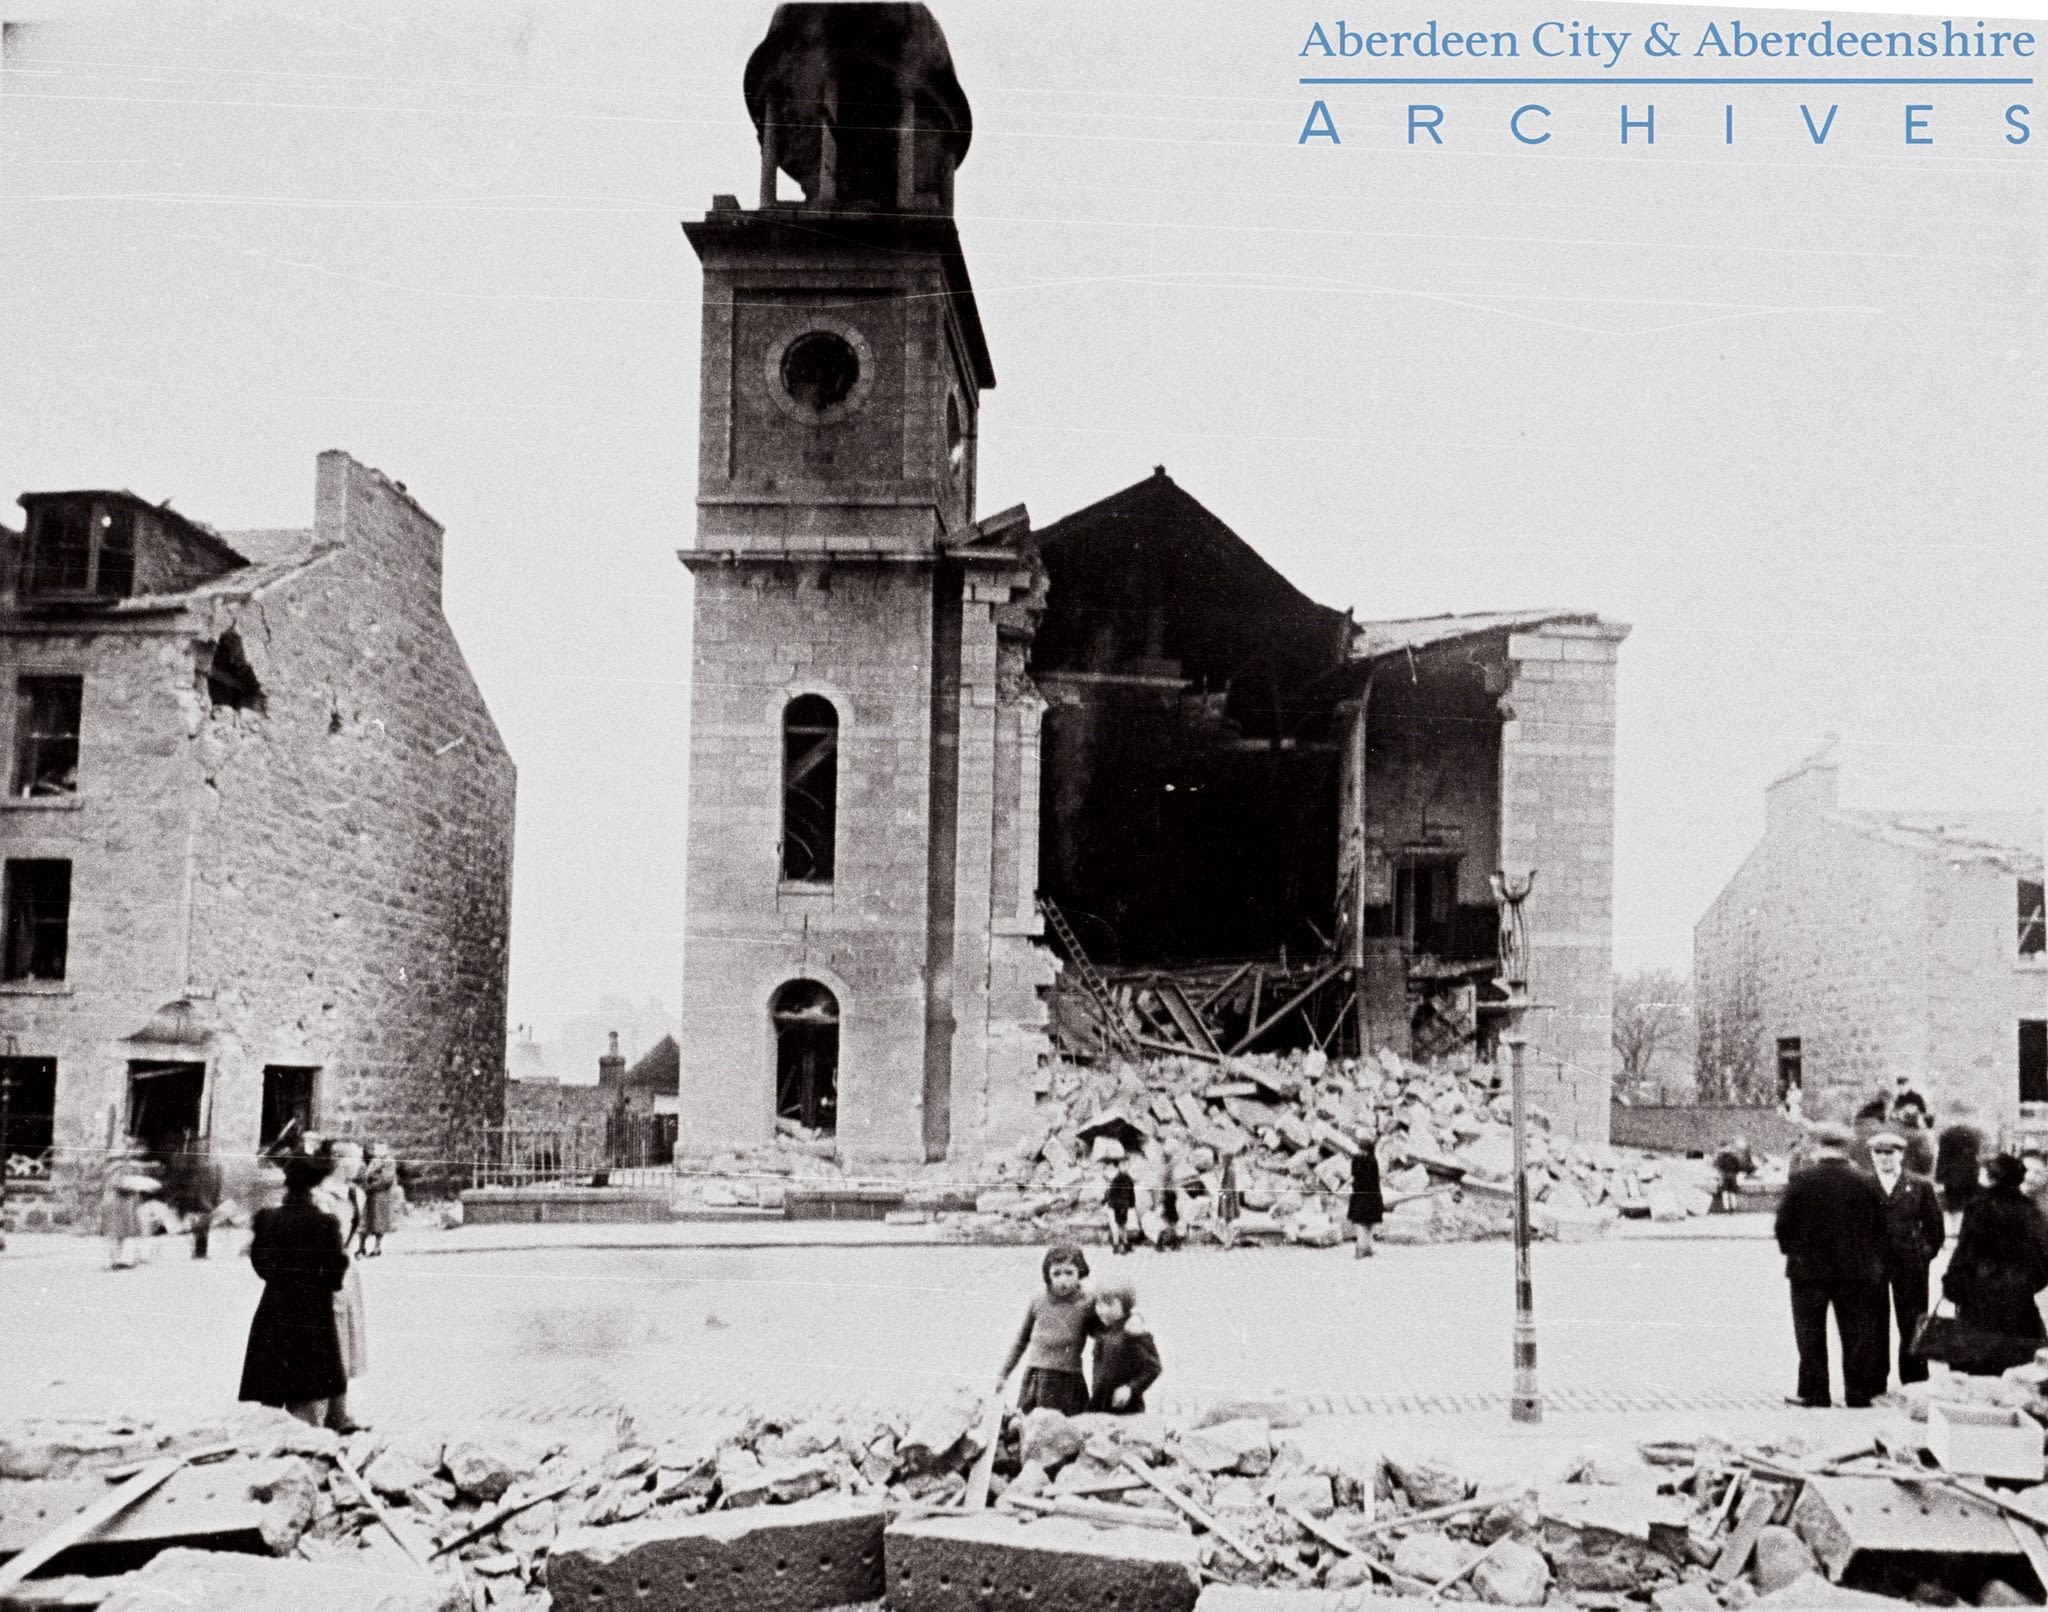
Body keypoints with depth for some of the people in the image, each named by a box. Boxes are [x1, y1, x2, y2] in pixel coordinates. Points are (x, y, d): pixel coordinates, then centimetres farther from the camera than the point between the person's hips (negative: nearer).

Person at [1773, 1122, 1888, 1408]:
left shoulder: (1801, 1181, -9)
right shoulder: (1866, 1183, -4)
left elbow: (1783, 1224, -7)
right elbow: (1880, 1228, 0)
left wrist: (1792, 1252, 10)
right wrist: (1870, 1261, 12)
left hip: (1808, 1269, -1)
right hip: (1856, 1271, 2)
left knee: (1811, 1335, 8)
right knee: (1856, 1336, 9)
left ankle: (1814, 1393, 10)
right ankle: (1858, 1395, 12)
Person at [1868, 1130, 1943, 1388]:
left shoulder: (1920, 1186, 5)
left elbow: (1936, 1228, 10)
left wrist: (1926, 1253, 2)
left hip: (1910, 1266, 0)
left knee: (1912, 1328, 3)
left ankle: (1914, 1384, 11)